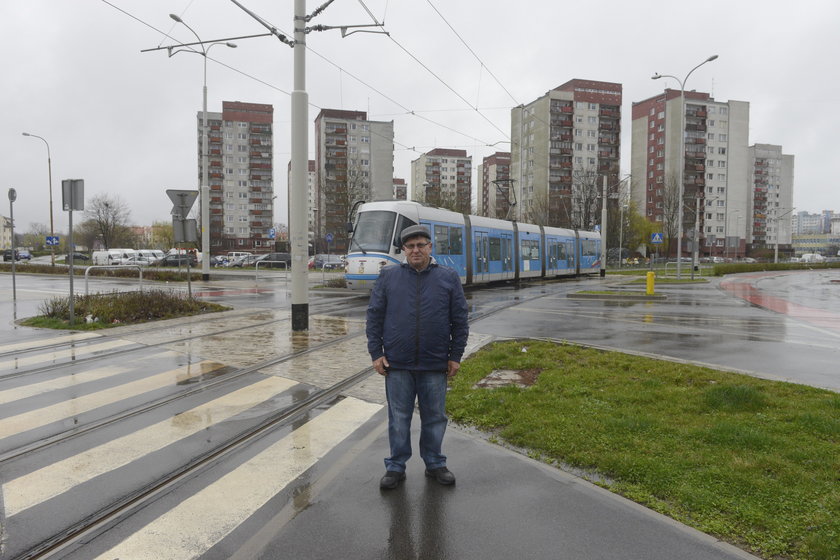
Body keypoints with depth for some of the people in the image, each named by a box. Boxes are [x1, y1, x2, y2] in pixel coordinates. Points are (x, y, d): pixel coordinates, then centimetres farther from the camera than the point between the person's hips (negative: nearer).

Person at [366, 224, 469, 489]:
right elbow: (374, 316, 4)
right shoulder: (389, 276, 3)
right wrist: (376, 353, -1)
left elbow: (460, 320, 5)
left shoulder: (448, 278, 3)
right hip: (397, 364, 0)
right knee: (398, 419, 9)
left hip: (435, 365, 1)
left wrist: (455, 356, 1)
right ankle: (396, 467, 24)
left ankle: (435, 463, 30)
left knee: (435, 418, 12)